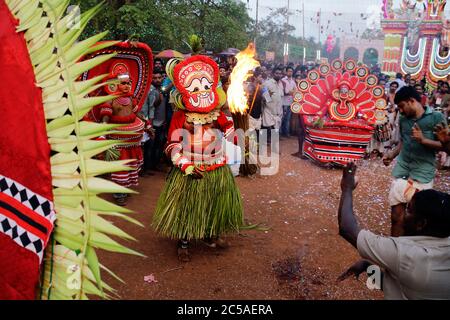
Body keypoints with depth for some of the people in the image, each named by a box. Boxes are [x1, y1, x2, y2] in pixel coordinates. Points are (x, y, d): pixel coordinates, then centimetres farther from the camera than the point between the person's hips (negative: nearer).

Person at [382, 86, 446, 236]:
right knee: (396, 215, 6)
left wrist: (423, 140, -20)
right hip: (401, 169, 5)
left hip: (422, 173, -4)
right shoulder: (403, 119, 12)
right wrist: (392, 154, 7)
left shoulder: (436, 117, -4)